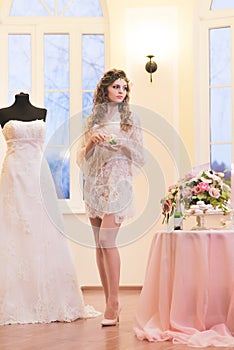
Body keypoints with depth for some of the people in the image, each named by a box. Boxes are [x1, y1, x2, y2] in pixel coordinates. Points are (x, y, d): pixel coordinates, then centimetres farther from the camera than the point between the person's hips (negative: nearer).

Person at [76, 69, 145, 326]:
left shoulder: (130, 118, 7)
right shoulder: (93, 119, 15)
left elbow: (140, 155, 4)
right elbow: (83, 155, 13)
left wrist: (122, 142, -12)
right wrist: (93, 139, -6)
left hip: (117, 181, -4)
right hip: (95, 183, 4)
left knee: (107, 240, -16)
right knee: (99, 244, 2)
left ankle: (113, 303, -12)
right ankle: (110, 303, 9)